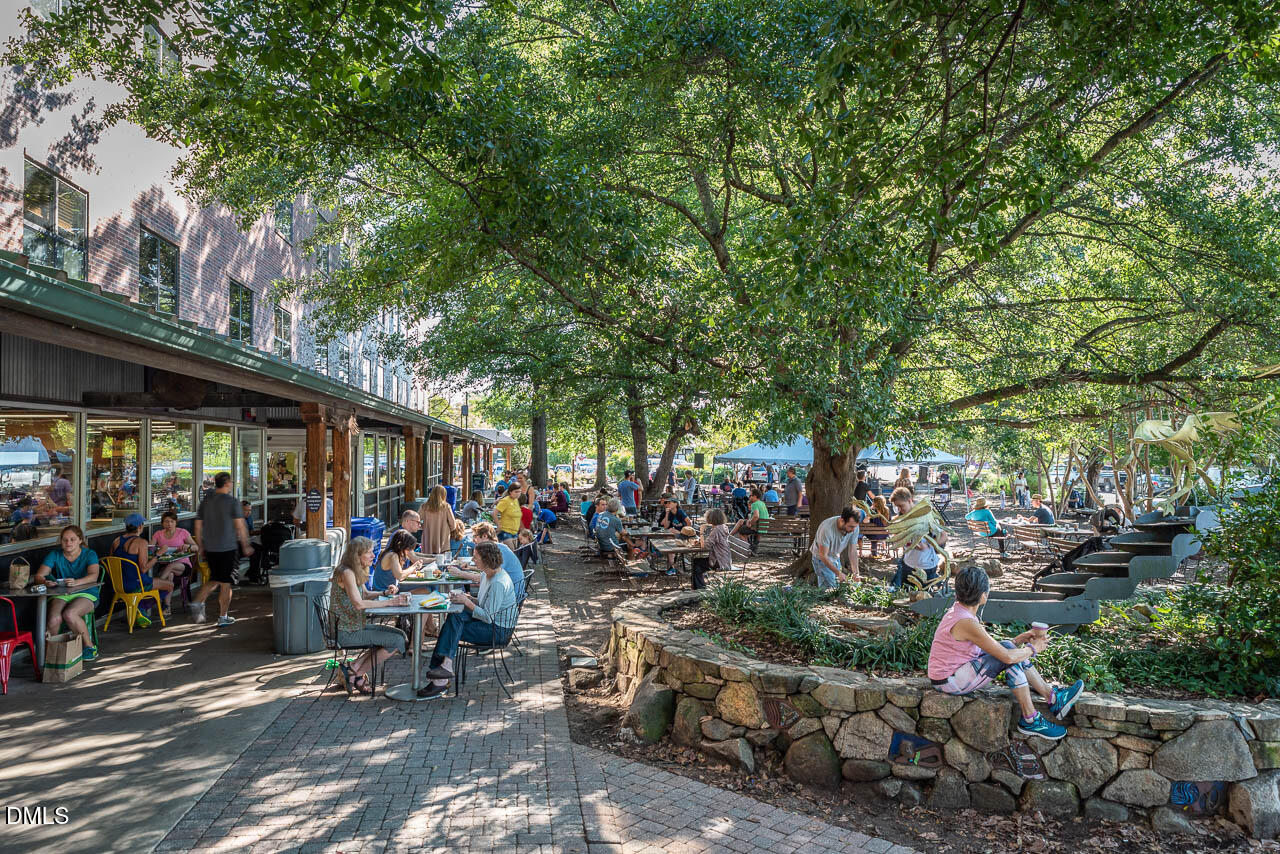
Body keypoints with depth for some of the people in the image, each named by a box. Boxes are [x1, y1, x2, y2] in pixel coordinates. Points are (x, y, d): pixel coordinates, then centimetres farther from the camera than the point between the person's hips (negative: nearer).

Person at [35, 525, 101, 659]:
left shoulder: (89, 554, 0)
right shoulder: (55, 555, 7)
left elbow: (93, 576, -17)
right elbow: (38, 576, -2)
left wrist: (76, 582, -38)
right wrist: (45, 582, -27)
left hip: (86, 594, -2)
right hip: (60, 595, 2)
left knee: (69, 614, -33)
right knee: (54, 620, -30)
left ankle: (89, 646, -15)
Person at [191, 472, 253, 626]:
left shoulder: (205, 502, 6)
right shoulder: (231, 502, -9)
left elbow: (198, 528, 9)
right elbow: (240, 527, -10)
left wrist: (201, 548, 17)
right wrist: (246, 546, 0)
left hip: (210, 549, 5)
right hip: (228, 549, -5)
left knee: (215, 580, 19)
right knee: (226, 583, 4)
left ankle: (198, 602, -1)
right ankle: (223, 617, 9)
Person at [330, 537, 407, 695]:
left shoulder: (356, 572, 10)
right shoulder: (347, 573, -20)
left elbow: (365, 594, 21)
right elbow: (359, 603, -30)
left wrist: (385, 593, 2)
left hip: (357, 626, 10)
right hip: (347, 632, -10)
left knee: (400, 635, 4)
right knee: (397, 641, -12)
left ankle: (354, 668, 6)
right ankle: (355, 673, -1)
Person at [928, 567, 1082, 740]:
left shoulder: (959, 610, 4)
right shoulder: (966, 623, -28)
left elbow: (994, 647, 11)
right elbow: (1007, 656, -24)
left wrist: (1023, 638, 4)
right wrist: (1033, 649, -6)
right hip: (951, 681, -10)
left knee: (1010, 647, 6)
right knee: (1011, 658, -14)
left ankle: (1053, 697, 13)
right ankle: (1030, 720, -2)